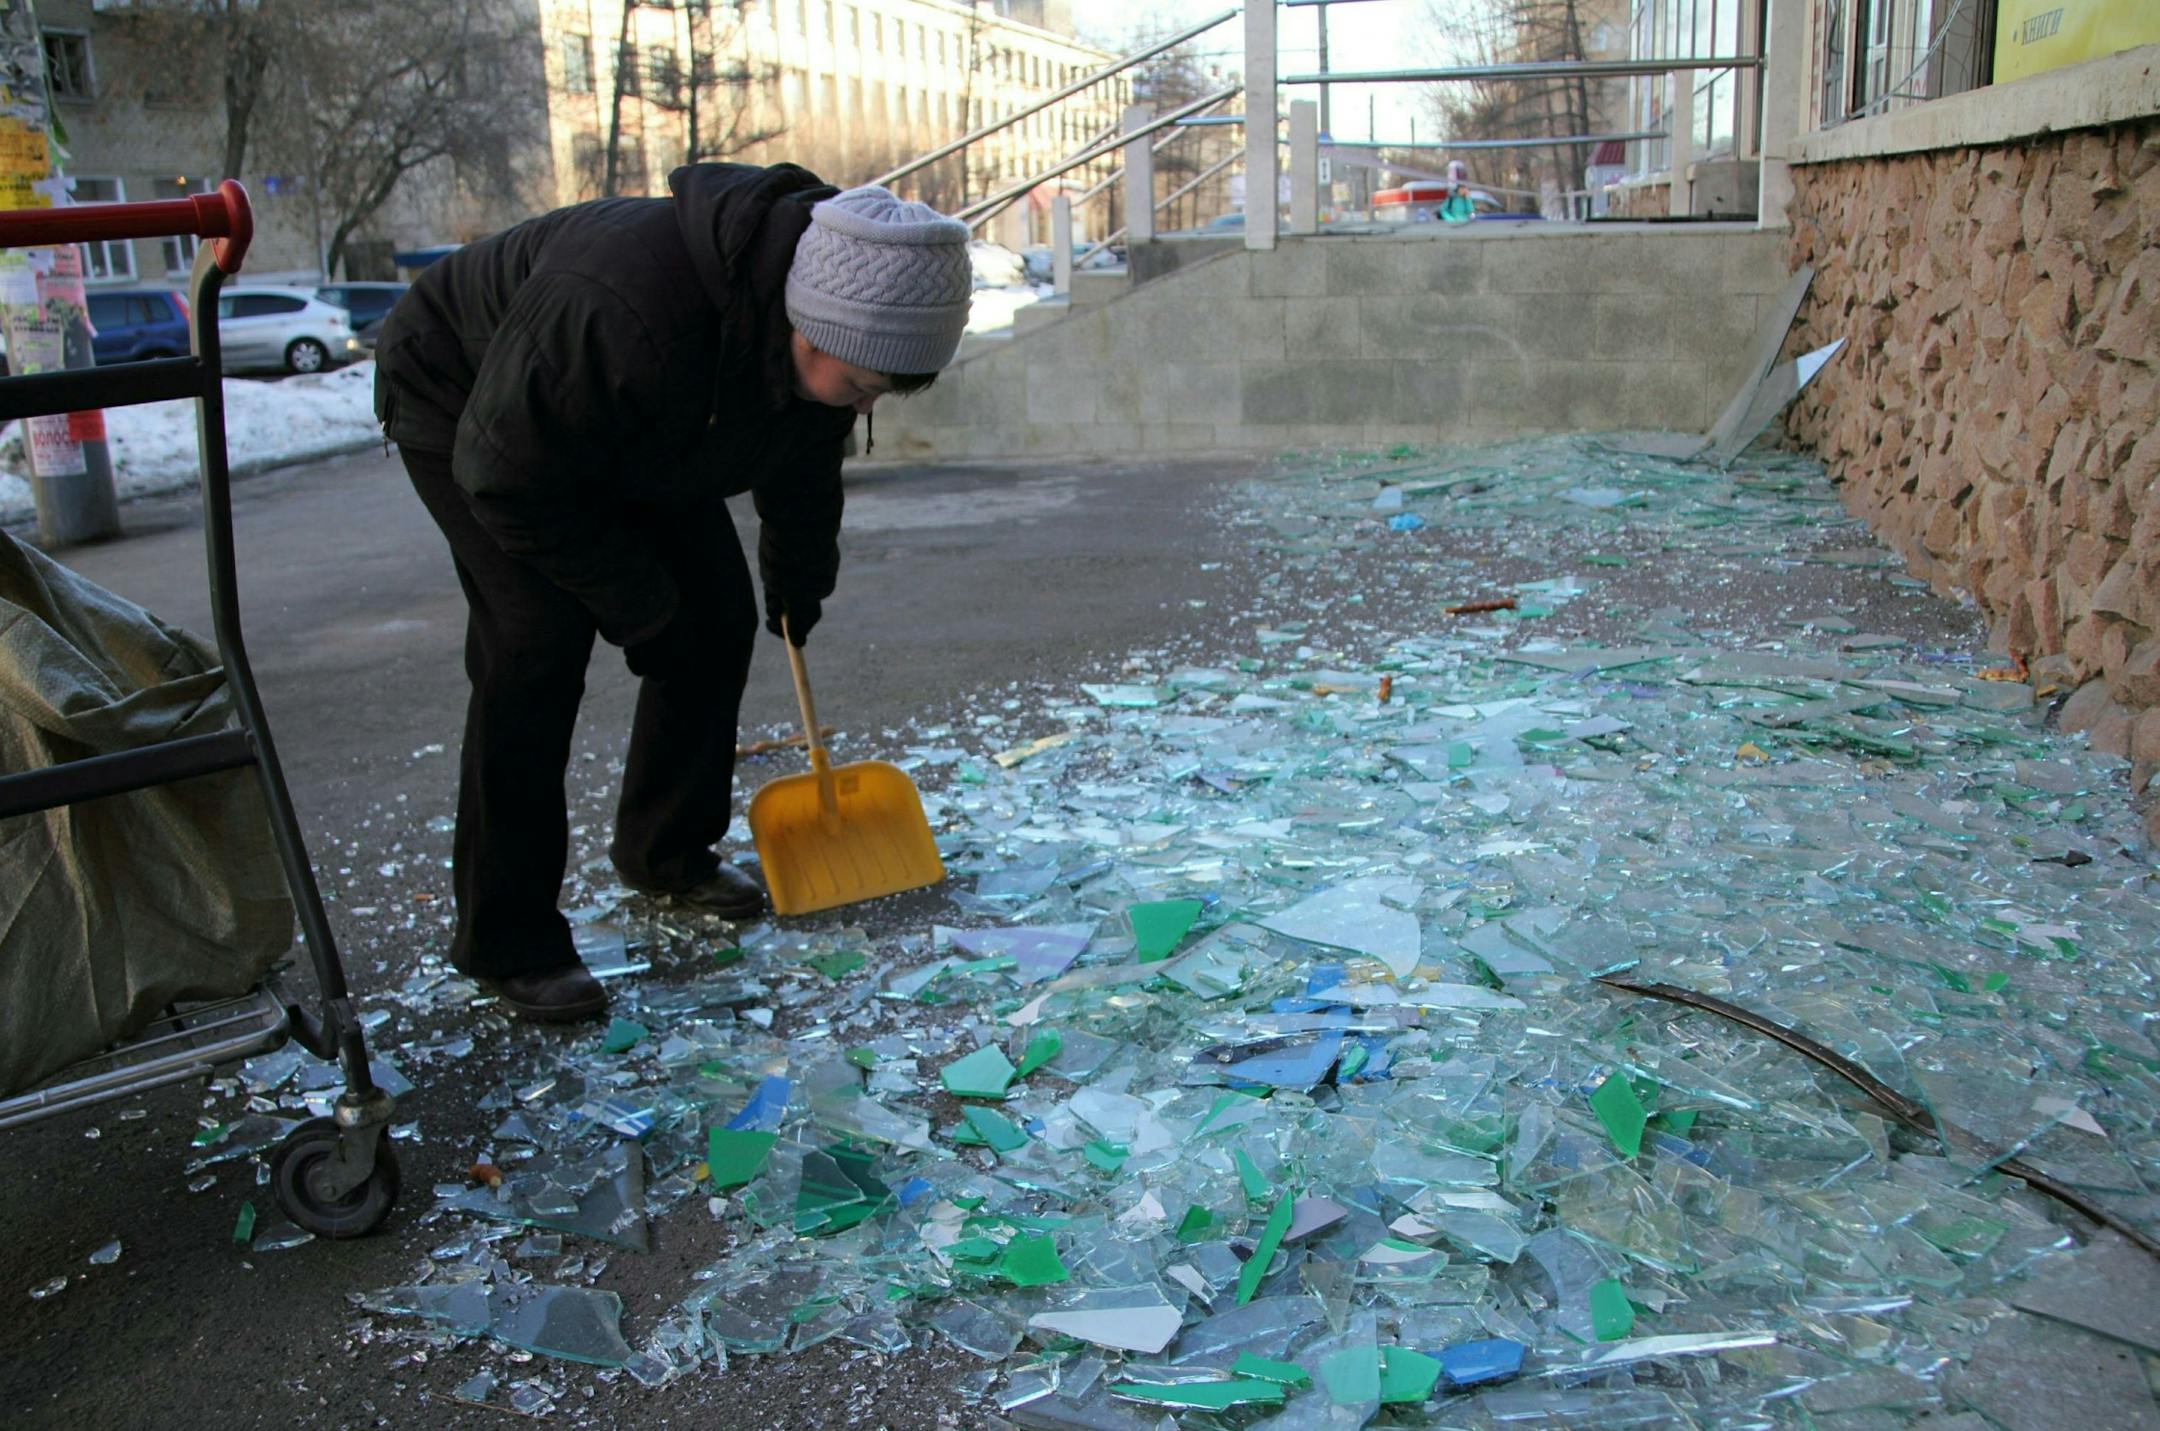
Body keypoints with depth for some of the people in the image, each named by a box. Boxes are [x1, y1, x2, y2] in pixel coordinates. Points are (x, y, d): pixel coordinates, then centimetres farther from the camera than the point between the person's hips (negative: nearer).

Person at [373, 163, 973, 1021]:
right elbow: (511, 479, -32)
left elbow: (805, 467, 3)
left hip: (633, 432, 7)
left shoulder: (813, 341, -20)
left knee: (719, 621, 1)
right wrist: (640, 613, -25)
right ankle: (506, 940, -10)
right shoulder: (623, 314, -45)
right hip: (466, 410, -7)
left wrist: (798, 584, 14)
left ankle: (667, 851, 20)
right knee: (537, 644, -19)